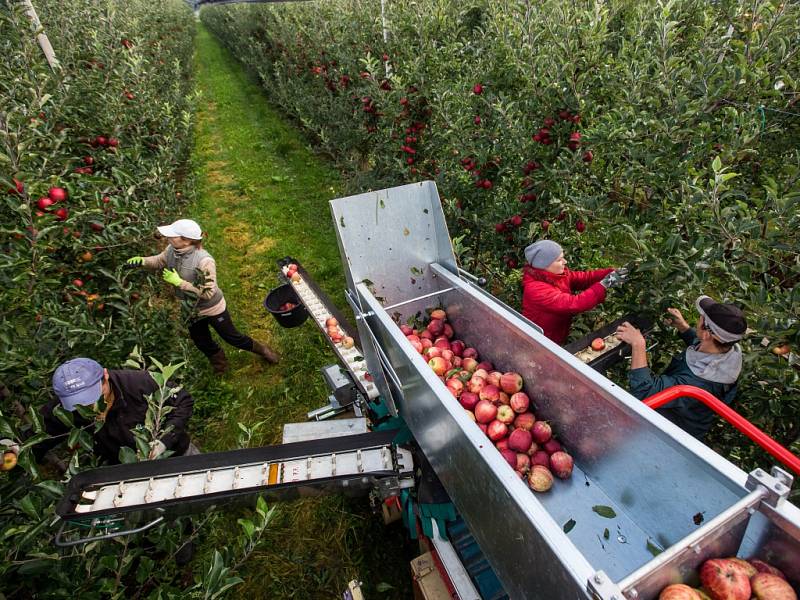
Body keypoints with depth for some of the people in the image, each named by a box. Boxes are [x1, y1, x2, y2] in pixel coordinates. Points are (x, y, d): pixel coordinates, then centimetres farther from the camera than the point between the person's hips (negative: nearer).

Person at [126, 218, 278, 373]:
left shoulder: (204, 261, -36)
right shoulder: (172, 250, -17)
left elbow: (208, 293, -32)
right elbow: (160, 261, 6)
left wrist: (179, 282, -32)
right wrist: (142, 260, -15)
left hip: (212, 309, -6)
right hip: (191, 310, 7)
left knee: (231, 337, 13)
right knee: (202, 343, 26)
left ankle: (261, 349, 40)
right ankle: (219, 363, 54)